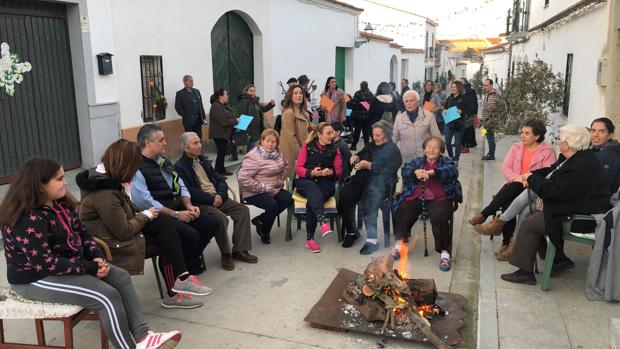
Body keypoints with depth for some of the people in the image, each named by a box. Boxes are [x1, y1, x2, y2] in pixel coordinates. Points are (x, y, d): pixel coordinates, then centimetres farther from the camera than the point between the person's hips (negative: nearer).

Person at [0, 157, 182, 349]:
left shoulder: (60, 203, 4)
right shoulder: (28, 220, -25)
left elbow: (82, 232, 10)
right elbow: (46, 264, -28)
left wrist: (97, 257, -7)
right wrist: (89, 268, -21)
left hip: (70, 263, 10)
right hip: (37, 278, -10)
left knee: (121, 277, -4)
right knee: (107, 296, -22)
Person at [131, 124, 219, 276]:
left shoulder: (164, 162, 15)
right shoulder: (137, 168, -14)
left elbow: (180, 186, 18)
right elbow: (145, 202, -21)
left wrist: (189, 206, -1)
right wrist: (176, 215, -17)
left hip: (178, 210, 9)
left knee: (212, 223, -4)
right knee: (191, 235, -28)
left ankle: (191, 260, 11)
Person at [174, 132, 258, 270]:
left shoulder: (203, 161, 19)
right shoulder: (179, 167, -6)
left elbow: (220, 180, 16)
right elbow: (189, 192, -17)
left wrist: (220, 195, -5)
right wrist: (211, 199, -19)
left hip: (217, 198, 8)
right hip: (199, 203, -8)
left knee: (243, 209, -8)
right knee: (221, 217, -31)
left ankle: (239, 250, -3)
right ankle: (225, 254, -11)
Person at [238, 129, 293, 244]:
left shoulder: (277, 153, 5)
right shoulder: (253, 157, -19)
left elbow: (285, 165, 25)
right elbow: (243, 178, -26)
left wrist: (281, 180, 9)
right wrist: (262, 188, -23)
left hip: (273, 189, 8)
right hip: (254, 192, -8)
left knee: (288, 199, -16)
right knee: (272, 204, -30)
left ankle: (260, 220, -1)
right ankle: (264, 233, -2)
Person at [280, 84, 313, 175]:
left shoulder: (303, 112, 14)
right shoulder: (288, 113, -15)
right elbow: (290, 136, -19)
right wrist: (299, 153, -18)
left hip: (302, 151, 9)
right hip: (293, 153, -9)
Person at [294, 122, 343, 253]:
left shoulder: (334, 149, 8)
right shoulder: (307, 146, 4)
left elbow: (339, 171, 9)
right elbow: (298, 167, 0)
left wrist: (331, 172, -14)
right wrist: (311, 172, -19)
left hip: (326, 183, 0)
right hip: (306, 182, 0)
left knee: (312, 200, -31)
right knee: (313, 188, -38)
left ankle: (310, 238, -28)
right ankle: (323, 221, -56)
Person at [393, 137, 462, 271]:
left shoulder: (447, 162, 14)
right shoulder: (417, 161, 21)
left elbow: (452, 172, -9)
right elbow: (405, 169, 1)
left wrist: (432, 172, -27)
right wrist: (415, 171, -23)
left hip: (438, 198, -2)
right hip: (416, 197, 2)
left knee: (439, 217, -31)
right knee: (403, 212, -23)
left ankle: (445, 253, -17)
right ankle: (400, 242, 3)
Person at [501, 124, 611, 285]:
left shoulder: (581, 166, -26)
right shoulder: (572, 157, 6)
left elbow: (554, 190, -26)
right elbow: (551, 171, 18)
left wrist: (532, 178, -10)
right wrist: (533, 176, 0)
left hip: (582, 216, -10)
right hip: (572, 205, 10)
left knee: (529, 224, -13)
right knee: (533, 215, 8)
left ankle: (525, 271, -4)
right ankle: (559, 259, 15)